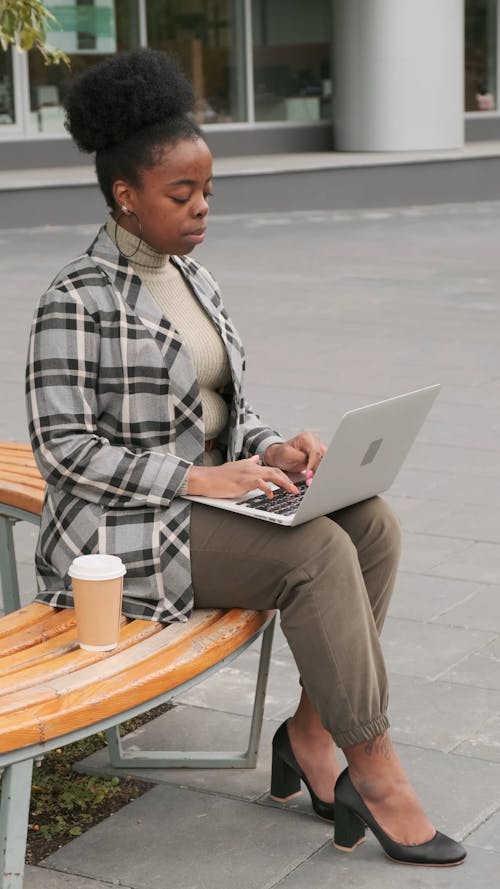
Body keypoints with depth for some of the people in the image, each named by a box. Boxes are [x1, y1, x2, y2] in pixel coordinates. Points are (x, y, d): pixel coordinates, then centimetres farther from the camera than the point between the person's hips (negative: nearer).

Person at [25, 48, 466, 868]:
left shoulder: (188, 277, 10)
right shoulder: (79, 300, -14)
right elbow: (63, 449, -18)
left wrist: (272, 450, -6)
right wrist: (196, 477, -23)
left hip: (207, 499, 8)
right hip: (124, 531, -8)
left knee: (372, 523, -13)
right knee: (318, 553, -26)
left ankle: (310, 730, -4)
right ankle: (374, 769, -14)